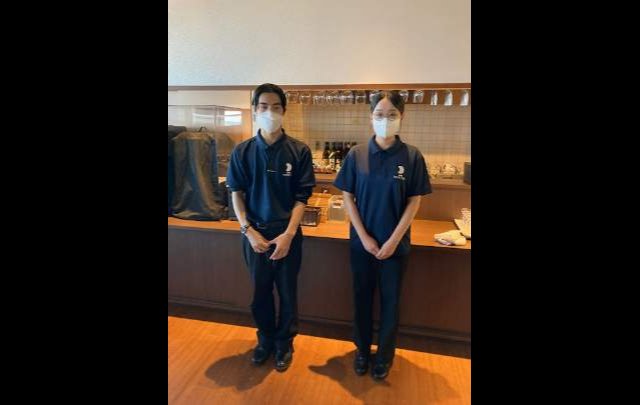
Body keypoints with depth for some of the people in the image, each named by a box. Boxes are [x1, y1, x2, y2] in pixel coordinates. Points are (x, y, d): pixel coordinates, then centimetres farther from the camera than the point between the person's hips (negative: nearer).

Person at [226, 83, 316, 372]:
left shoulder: (299, 151, -7)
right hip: (255, 233, 2)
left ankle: (285, 343, 34)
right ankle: (266, 339, 39)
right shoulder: (242, 151, -2)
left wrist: (288, 234, -15)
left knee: (287, 292, 12)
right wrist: (248, 231, -10)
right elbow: (236, 194, 0)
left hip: (287, 234, -1)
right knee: (260, 292, 15)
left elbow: (301, 198, -7)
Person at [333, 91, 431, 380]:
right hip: (361, 242, 1)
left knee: (390, 300, 13)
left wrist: (393, 240, -11)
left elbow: (414, 202, -5)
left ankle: (385, 354, 35)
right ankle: (362, 349, 36)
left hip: (396, 243, 0)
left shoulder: (412, 156, -7)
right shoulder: (356, 154, -5)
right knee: (362, 297, 14)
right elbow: (347, 197, -3)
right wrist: (364, 237, -10)